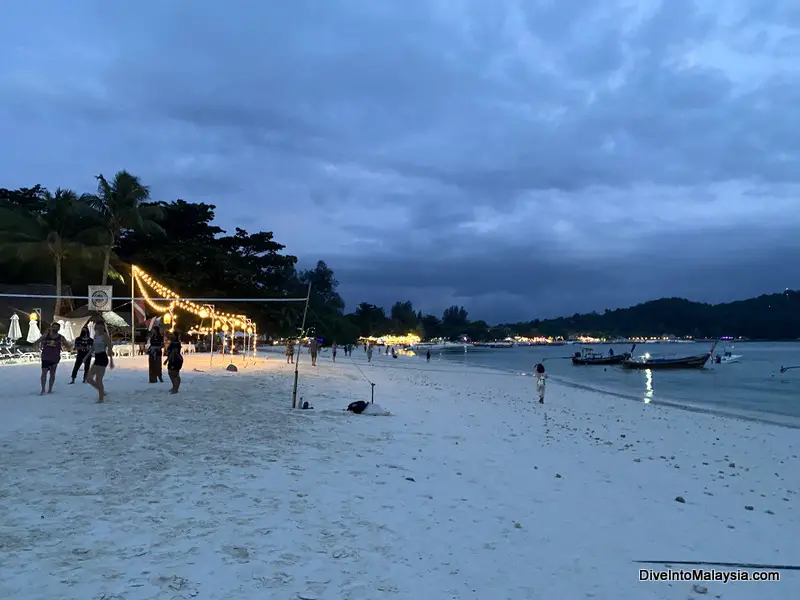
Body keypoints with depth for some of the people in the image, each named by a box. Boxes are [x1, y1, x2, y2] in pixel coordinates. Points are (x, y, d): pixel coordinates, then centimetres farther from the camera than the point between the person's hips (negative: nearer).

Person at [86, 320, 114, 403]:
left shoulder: (105, 336, -11)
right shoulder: (96, 335, 14)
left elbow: (110, 349, -15)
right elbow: (93, 348, 21)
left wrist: (111, 361, -19)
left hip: (103, 358, -9)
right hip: (97, 358, 9)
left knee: (98, 380, -7)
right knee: (89, 379, 10)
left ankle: (101, 398, 2)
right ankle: (102, 392, 23)